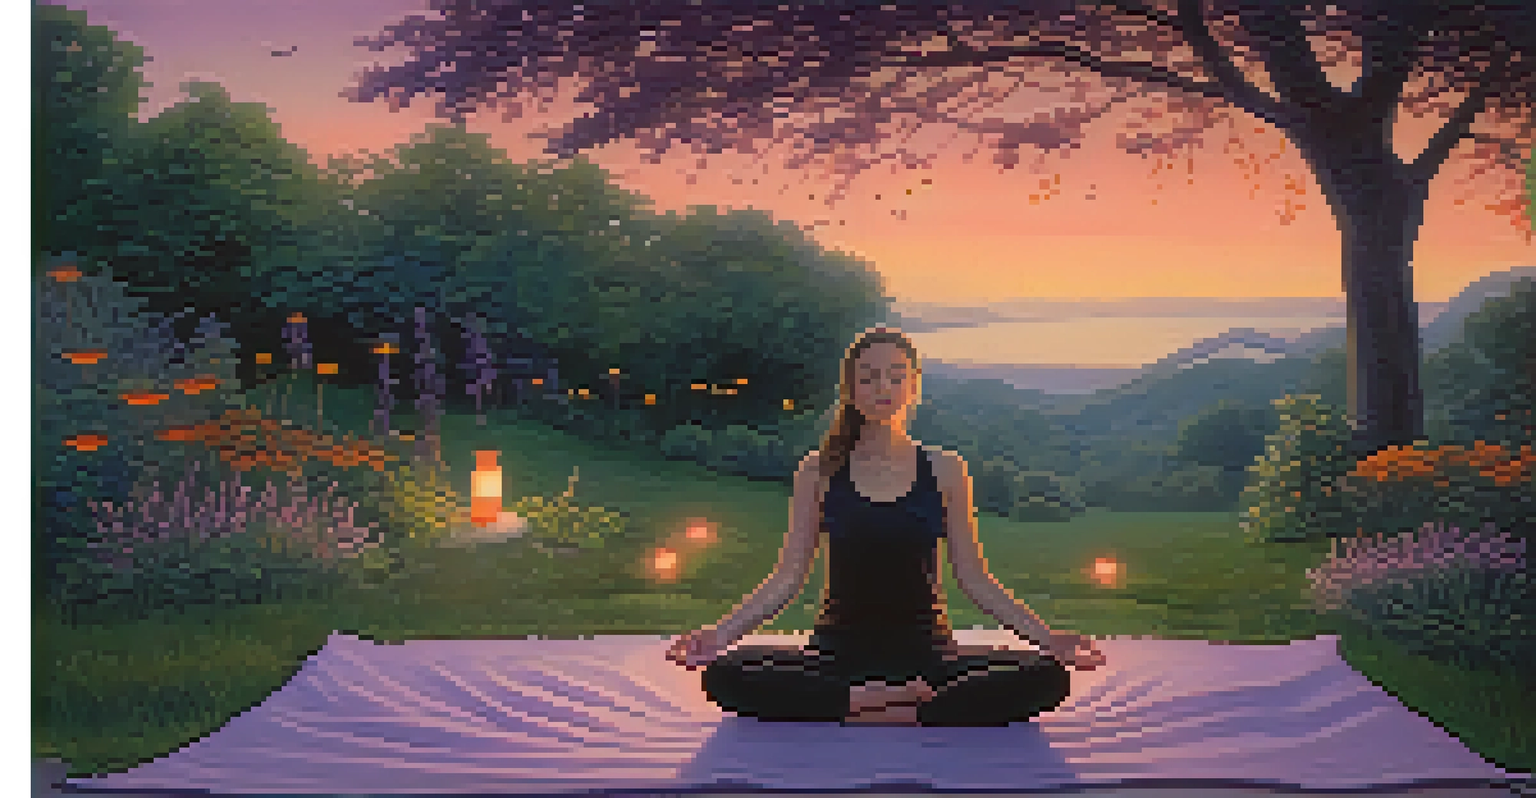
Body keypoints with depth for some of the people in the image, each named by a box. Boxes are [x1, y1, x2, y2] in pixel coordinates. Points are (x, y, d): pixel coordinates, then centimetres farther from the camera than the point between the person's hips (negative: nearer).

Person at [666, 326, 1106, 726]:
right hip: (839, 649, 0)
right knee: (724, 676, -30)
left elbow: (974, 578, 7)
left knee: (1046, 677, -28)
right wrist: (721, 632, -8)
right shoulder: (819, 473, 5)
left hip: (924, 649, 0)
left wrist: (1045, 636, -3)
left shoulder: (945, 470, 5)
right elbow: (788, 577, 5)